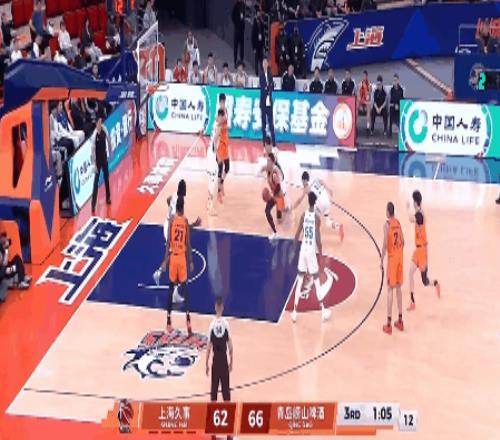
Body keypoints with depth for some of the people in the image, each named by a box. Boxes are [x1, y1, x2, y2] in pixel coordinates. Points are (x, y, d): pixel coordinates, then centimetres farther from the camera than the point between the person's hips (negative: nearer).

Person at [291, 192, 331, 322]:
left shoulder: (303, 215, -1)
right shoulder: (316, 217, -12)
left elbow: (297, 235, 1)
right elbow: (318, 239, -14)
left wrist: (294, 250, 16)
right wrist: (321, 255, -5)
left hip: (303, 250, 3)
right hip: (312, 251, -3)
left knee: (299, 281, 10)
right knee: (316, 281, 6)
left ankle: (295, 312, 9)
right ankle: (323, 311, 9)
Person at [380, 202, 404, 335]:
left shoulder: (387, 224, -14)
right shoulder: (398, 223, 8)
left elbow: (385, 244, -18)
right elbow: (403, 241, 11)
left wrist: (381, 261, -12)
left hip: (392, 258, -7)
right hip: (399, 257, 7)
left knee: (390, 290, -5)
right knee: (398, 288, 14)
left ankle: (389, 324, -5)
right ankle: (400, 321, 19)